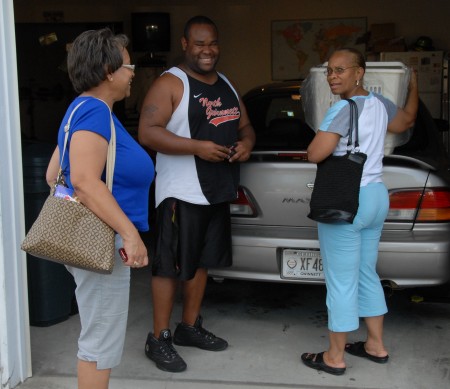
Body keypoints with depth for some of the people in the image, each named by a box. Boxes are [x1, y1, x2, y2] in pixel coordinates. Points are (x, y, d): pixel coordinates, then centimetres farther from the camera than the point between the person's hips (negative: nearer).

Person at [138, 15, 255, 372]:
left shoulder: (226, 85, 15)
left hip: (219, 191, 8)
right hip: (182, 193, -8)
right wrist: (196, 147, -25)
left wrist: (246, 143, -3)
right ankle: (158, 340, 9)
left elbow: (245, 126, 21)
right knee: (170, 265, -2)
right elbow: (147, 132, -18)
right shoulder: (170, 83, -9)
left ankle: (190, 327, 30)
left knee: (201, 261, 16)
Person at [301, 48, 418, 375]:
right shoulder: (380, 104, 8)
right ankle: (376, 346, 30)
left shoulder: (344, 108, -18)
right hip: (376, 197, 9)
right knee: (366, 275, 20)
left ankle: (334, 357, 11)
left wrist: (327, 138, -1)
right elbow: (407, 120, 29)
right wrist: (413, 84, 38)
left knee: (341, 283, 0)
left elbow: (314, 154, -23)